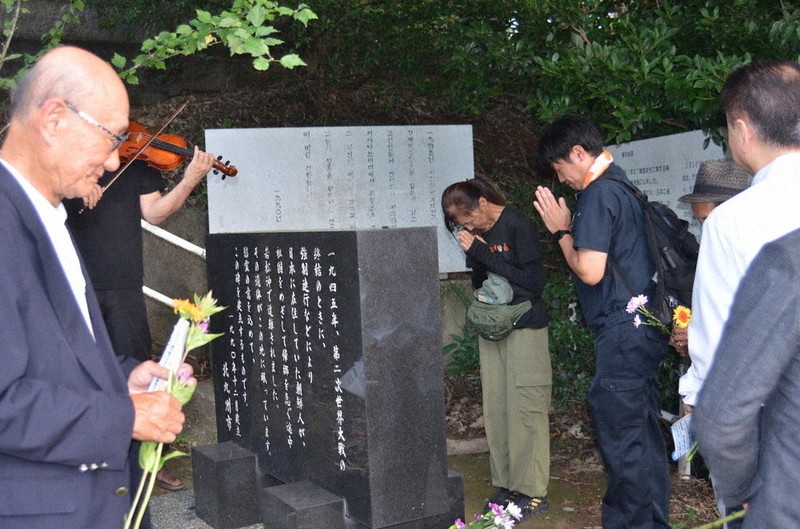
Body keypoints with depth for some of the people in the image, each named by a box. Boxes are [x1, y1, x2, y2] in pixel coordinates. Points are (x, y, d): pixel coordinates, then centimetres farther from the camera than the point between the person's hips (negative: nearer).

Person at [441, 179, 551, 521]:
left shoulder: (518, 226, -11)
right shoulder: (477, 233, 8)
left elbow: (533, 282, -17)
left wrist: (482, 254, -18)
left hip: (524, 329, -6)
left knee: (525, 410, -4)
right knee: (495, 410, 7)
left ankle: (532, 492, 3)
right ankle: (506, 484, 17)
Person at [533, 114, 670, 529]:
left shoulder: (598, 195, -13)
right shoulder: (625, 187, 17)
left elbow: (590, 271, -19)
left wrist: (561, 230, -6)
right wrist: (569, 228, 13)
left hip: (621, 332, -10)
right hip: (645, 331, 10)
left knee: (619, 436, -3)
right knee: (645, 434, 15)